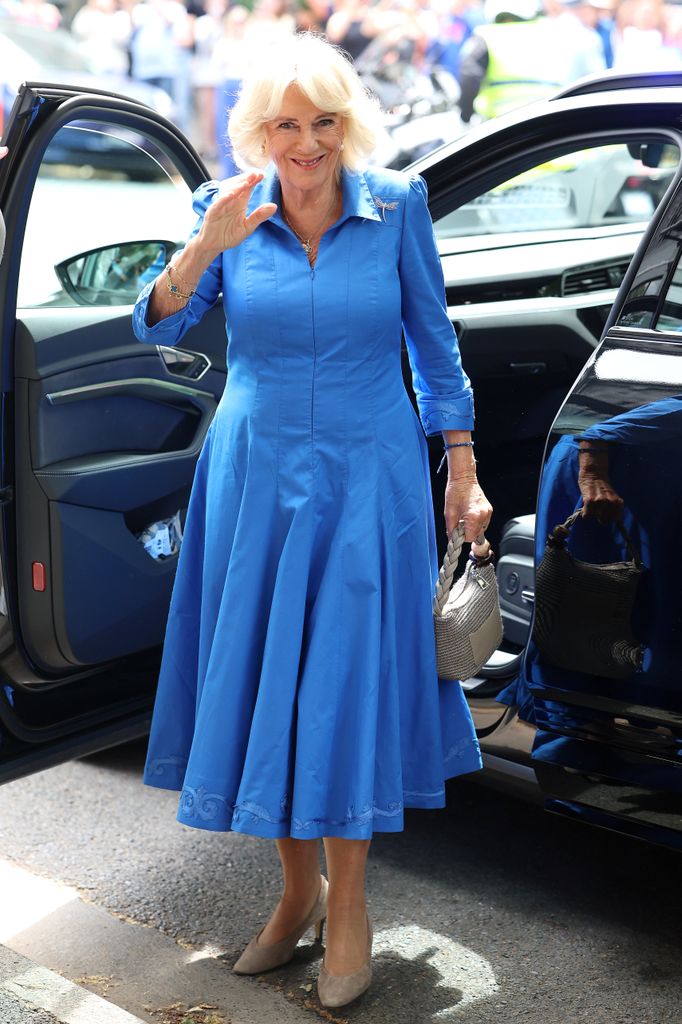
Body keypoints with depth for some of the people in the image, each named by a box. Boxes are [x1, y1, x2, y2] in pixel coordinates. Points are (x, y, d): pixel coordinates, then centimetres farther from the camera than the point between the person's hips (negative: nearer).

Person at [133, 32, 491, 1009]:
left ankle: (347, 904, 17)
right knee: (260, 682, 8)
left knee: (345, 686, 0)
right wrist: (204, 249, -28)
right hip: (255, 478, 2)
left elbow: (434, 343, 2)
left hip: (366, 479, -2)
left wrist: (463, 474, 2)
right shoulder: (228, 210, -1)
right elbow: (157, 326, -9)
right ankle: (298, 887, 27)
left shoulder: (395, 206, -4)